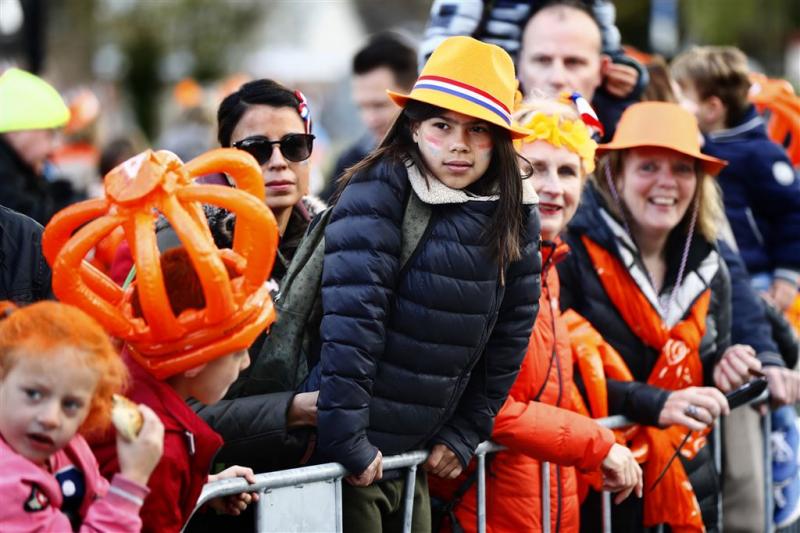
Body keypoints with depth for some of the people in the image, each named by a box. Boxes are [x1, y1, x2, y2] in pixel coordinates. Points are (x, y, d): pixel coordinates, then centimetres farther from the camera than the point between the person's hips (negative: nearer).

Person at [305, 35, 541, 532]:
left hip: (417, 452, 6)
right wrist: (347, 440, -23)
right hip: (345, 451, -6)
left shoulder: (514, 214, 2)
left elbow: (510, 333, 9)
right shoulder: (379, 193, -15)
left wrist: (464, 435, 7)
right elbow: (351, 321, -20)